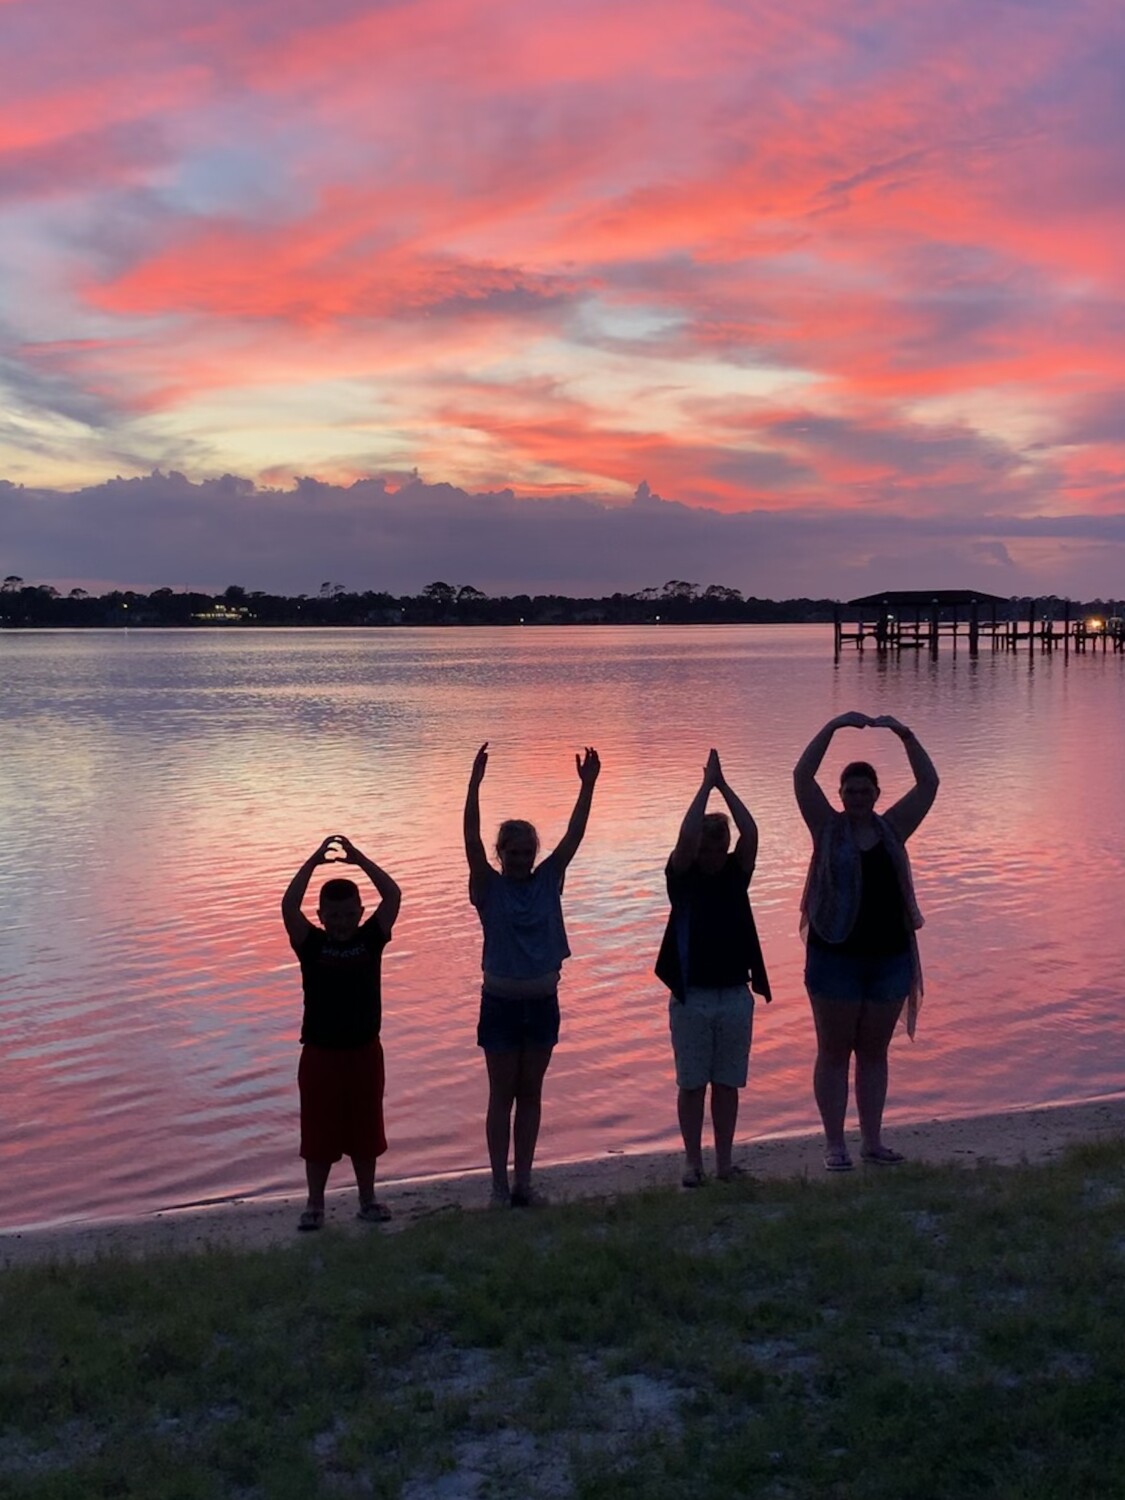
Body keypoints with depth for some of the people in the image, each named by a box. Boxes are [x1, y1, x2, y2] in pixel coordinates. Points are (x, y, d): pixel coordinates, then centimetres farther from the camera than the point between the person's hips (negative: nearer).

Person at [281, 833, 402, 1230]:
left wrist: (359, 859, -14)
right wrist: (313, 861, -22)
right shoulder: (311, 945, -5)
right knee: (318, 1133, 7)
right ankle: (315, 1204, 20)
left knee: (365, 1129, 13)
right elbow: (289, 907, -20)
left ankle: (367, 1199, 26)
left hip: (365, 1051, 2)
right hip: (320, 1053, -1)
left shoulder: (371, 939, -1)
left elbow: (393, 895, -10)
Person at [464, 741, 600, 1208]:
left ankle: (524, 1182, 19)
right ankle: (500, 1185, 12)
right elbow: (471, 839, -20)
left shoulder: (547, 881, 3)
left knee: (530, 1094, 11)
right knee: (502, 1096, 4)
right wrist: (475, 784, -32)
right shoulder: (489, 888, -7)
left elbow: (573, 835, -5)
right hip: (501, 1004, -3)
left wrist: (587, 786, -15)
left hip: (543, 1003, 3)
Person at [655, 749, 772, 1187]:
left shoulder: (736, 875, 5)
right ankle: (693, 1162, 13)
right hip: (692, 997, -3)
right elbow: (686, 835, -19)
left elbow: (750, 832, -10)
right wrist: (706, 786, -13)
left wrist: (724, 786, -9)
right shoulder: (681, 877, -2)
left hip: (735, 995, 3)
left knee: (727, 1084, 10)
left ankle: (724, 1162, 18)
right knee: (692, 1084, 4)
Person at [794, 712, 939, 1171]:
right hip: (836, 956, -3)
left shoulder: (892, 829, 7)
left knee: (874, 1052, 12)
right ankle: (834, 1145, 10)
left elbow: (929, 783, 4)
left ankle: (872, 1141, 21)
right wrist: (834, 727, -17)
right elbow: (802, 776, -11)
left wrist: (904, 734, -7)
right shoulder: (828, 828, 0)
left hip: (889, 957, 3)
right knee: (834, 1052, 4)